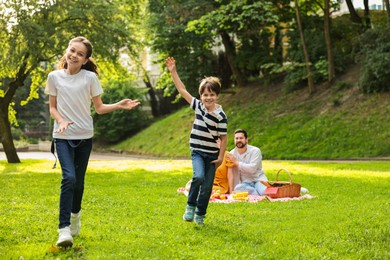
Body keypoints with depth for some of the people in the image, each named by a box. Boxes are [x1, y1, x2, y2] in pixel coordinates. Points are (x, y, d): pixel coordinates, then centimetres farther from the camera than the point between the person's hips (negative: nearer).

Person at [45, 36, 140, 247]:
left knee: (78, 181, 10)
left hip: (84, 137, 1)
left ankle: (75, 214, 38)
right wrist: (61, 121, -13)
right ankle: (64, 229, -19)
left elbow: (99, 108, 3)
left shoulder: (90, 78, -3)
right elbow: (52, 107, 6)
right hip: (62, 137, -1)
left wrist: (119, 105, -13)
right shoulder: (54, 77, -1)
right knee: (69, 178, -19)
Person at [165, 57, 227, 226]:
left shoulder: (220, 116, -11)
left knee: (207, 186, 4)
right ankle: (190, 206, -4)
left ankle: (200, 214, 22)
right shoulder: (198, 106, 0)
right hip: (197, 152, 1)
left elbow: (224, 138, -7)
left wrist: (221, 157, -8)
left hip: (212, 154, -1)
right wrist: (173, 72, 0)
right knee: (199, 177, -24)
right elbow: (182, 90, 3)